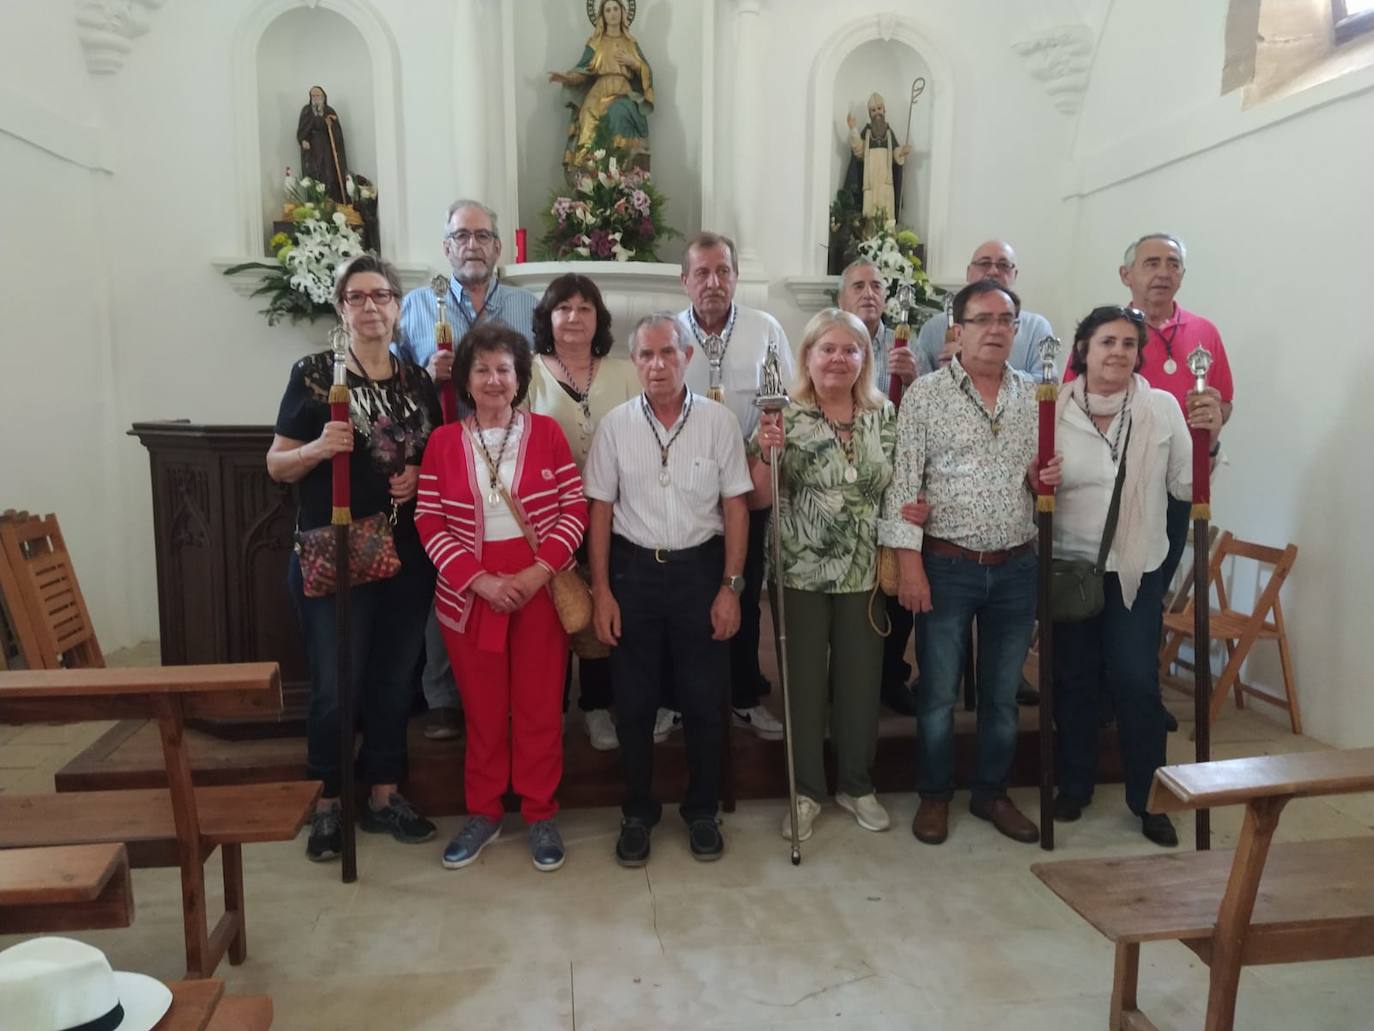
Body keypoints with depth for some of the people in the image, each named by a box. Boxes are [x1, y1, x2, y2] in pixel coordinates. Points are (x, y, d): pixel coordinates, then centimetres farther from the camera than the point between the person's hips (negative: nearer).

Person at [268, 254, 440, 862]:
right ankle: (327, 805, 21)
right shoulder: (313, 374, -2)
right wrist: (318, 449, -21)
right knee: (335, 686, 1)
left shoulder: (419, 382, 9)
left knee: (395, 680, 12)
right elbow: (277, 465, -1)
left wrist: (421, 474, -4)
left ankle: (384, 797, 27)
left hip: (407, 555, 4)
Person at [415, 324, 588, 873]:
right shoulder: (443, 441, 2)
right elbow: (429, 522, -2)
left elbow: (575, 509, -3)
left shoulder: (547, 432, 0)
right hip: (469, 594, 1)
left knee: (540, 705, 7)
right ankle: (483, 812, 28)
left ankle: (541, 815, 22)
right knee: (481, 708, 11)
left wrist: (539, 572, -15)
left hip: (541, 590, -1)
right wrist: (480, 579, -13)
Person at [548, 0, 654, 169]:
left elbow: (647, 71, 17)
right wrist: (566, 77, -10)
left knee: (619, 112, -34)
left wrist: (633, 62, -1)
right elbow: (583, 70, 8)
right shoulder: (594, 43, 16)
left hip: (624, 93, 0)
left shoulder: (631, 43, 20)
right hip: (600, 93, 0)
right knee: (593, 122, -30)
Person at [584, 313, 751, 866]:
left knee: (704, 698, 8)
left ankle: (701, 810, 27)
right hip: (633, 570, 1)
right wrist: (601, 590, -2)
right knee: (633, 700, 9)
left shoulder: (719, 420, -3)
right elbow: (600, 509, 2)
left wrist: (730, 587, -4)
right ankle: (637, 813, 27)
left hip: (700, 568, 0)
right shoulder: (615, 424, -1)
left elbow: (735, 506, 0)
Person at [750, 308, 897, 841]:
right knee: (804, 681, 8)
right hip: (802, 572, -3)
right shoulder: (785, 416, -6)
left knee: (861, 678, 12)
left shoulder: (885, 415, 4)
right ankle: (806, 791, 25)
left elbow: (897, 487, 14)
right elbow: (761, 498, -8)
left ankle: (856, 785, 32)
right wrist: (767, 452, -25)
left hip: (865, 572, 3)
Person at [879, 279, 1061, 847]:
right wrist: (909, 562, -14)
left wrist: (1047, 475, -7)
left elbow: (1045, 472, 17)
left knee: (1003, 692, 14)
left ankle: (992, 791, 32)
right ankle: (934, 795, 25)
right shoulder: (925, 393, -5)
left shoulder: (1035, 396, 7)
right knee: (939, 692, 7)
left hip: (1017, 566, 4)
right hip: (946, 565, -3)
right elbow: (903, 481, -8)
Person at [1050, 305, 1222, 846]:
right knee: (1074, 680, 11)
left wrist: (1208, 440, -16)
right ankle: (1074, 787, 30)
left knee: (1136, 681, -1)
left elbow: (1186, 487, -1)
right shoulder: (1052, 410, -4)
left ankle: (1148, 798, 19)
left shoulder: (1163, 407, -2)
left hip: (1137, 570, 0)